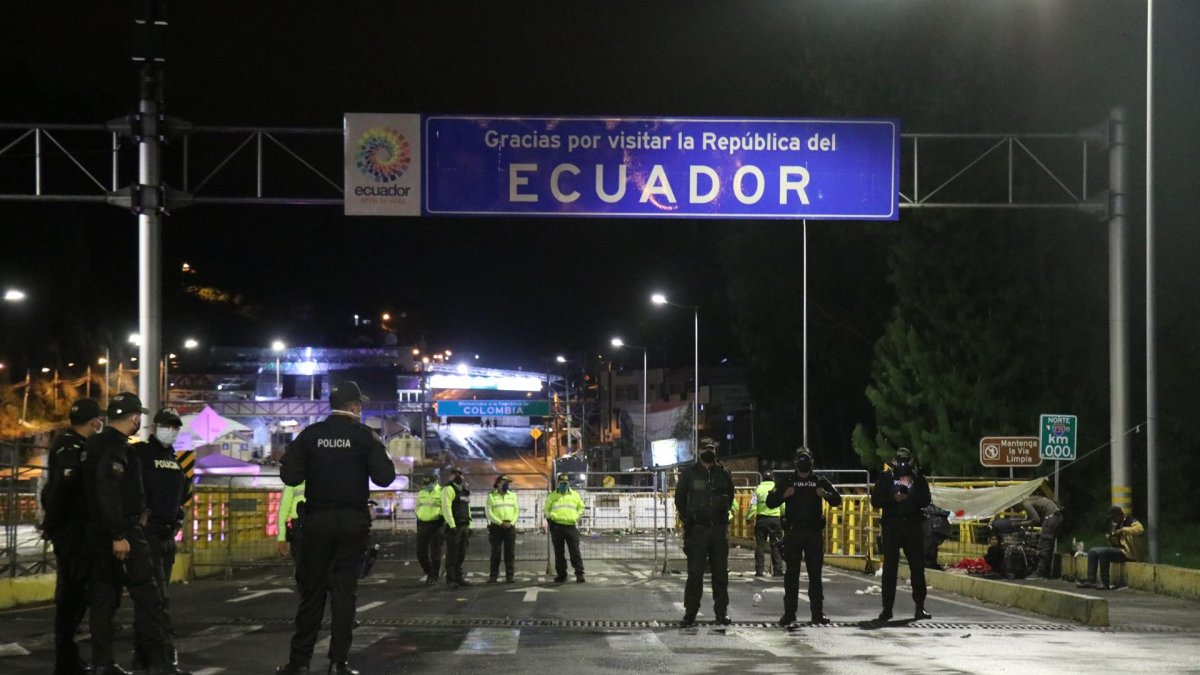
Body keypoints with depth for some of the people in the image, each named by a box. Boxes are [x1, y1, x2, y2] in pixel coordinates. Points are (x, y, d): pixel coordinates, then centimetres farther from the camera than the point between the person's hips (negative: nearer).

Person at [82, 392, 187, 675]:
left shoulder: (95, 445, 15)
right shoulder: (115, 447, -15)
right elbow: (109, 492, -24)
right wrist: (119, 535, -26)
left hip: (98, 532, 10)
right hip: (121, 532, -10)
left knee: (104, 596, 10)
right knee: (147, 595, -8)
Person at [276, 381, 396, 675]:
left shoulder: (310, 434, -1)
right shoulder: (364, 436, -4)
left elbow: (290, 476, -5)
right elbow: (385, 477, -8)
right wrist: (378, 451, 11)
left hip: (317, 520, 1)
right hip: (352, 521, -1)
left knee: (312, 590, 6)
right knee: (344, 590, 3)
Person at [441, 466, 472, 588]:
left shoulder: (464, 490, 20)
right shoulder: (448, 489, -6)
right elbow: (446, 508, -15)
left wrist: (469, 526, 18)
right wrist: (452, 526, -21)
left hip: (464, 526, 8)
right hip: (454, 526, -8)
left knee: (461, 554, 10)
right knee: (452, 554, -6)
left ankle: (458, 578, 15)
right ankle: (450, 579, -2)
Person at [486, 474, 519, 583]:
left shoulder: (512, 495, 14)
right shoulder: (491, 496, 3)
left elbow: (516, 511, 10)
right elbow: (488, 512, -4)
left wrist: (511, 522, -7)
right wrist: (501, 523, -13)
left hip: (510, 527, 3)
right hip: (496, 527, -3)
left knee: (509, 553, 0)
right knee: (496, 553, -4)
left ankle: (509, 576, 1)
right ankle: (493, 576, -1)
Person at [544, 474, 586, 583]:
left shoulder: (575, 495, 11)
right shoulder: (552, 496, 11)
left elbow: (581, 508, 19)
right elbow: (546, 510, 17)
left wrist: (577, 518, 4)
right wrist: (549, 519, 2)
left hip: (571, 526, -1)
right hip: (557, 527, 1)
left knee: (575, 552, -6)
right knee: (559, 553, 5)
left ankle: (579, 574, -5)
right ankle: (561, 574, 12)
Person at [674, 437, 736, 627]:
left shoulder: (723, 474, 9)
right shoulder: (689, 474, 3)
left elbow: (730, 495, 20)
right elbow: (679, 499, 8)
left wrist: (723, 511, 9)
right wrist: (687, 519, 0)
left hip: (719, 528, 2)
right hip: (697, 529, -2)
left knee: (721, 572, 5)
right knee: (695, 572, -3)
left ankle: (722, 611, 12)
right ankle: (690, 612, 2)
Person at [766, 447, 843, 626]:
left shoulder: (820, 481, 10)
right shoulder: (787, 482, 8)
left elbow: (837, 500, 9)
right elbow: (770, 502, 5)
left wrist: (826, 495, -12)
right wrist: (784, 495, -15)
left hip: (814, 532, 1)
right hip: (793, 532, -1)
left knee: (815, 574, 2)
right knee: (791, 573, -1)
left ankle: (818, 613, 4)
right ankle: (789, 613, 0)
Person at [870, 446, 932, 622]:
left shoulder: (917, 478, 9)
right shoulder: (885, 477, 5)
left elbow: (925, 500, 3)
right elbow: (875, 501, 0)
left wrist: (910, 495, -14)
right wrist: (894, 498, -16)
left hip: (913, 526, 2)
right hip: (891, 526, -2)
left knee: (918, 566, 0)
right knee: (889, 568, -2)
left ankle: (920, 607, 6)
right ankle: (887, 608, 1)